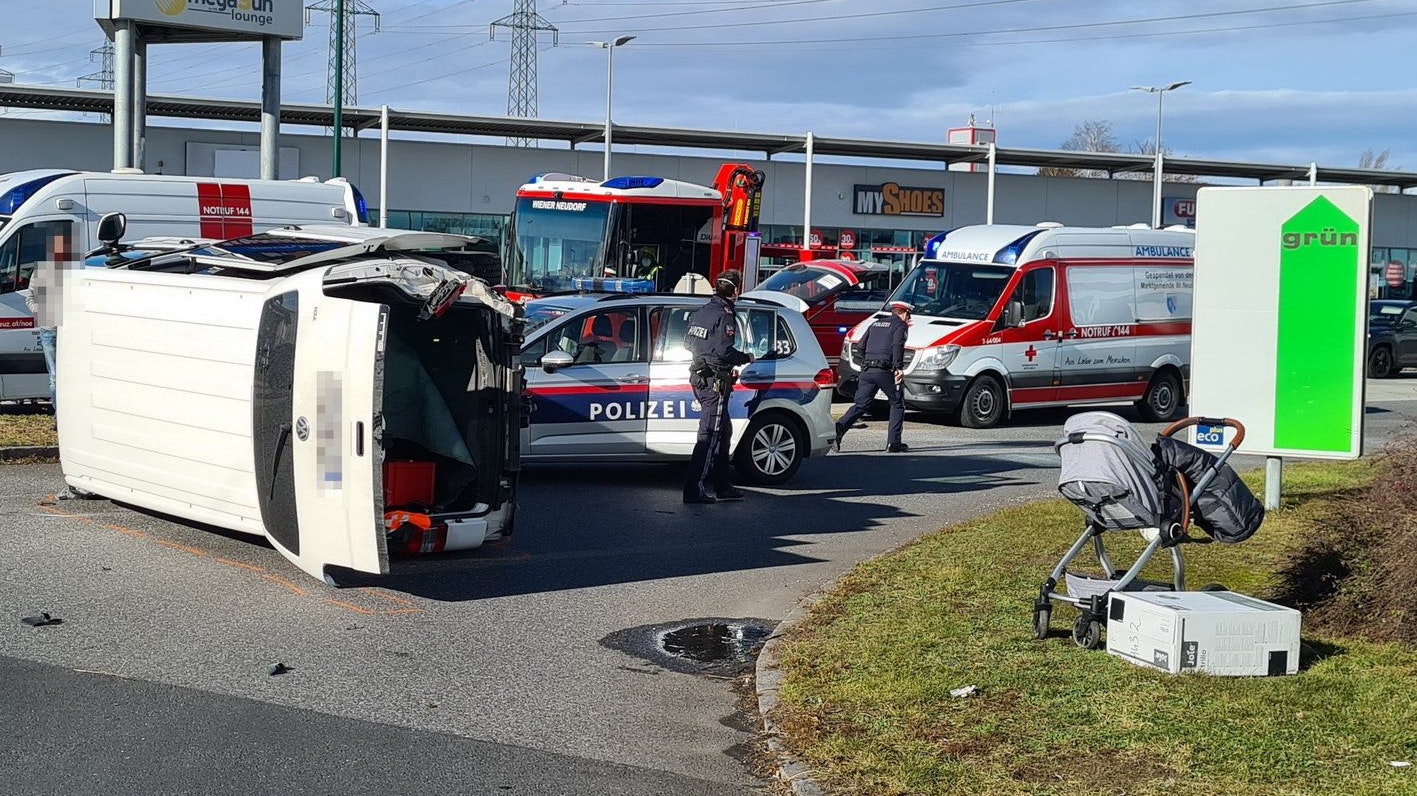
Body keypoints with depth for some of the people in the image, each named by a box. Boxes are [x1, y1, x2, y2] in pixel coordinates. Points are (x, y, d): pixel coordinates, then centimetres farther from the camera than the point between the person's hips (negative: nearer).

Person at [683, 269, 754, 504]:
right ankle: (694, 489, -10)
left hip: (699, 377, 9)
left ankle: (722, 486, 24)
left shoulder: (702, 312, 11)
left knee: (723, 431, 18)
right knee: (710, 434, -7)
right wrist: (746, 357, -7)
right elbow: (724, 351, -23)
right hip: (715, 381, -9)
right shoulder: (725, 316, -14)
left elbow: (688, 342, 16)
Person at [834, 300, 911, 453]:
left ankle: (839, 428, -16)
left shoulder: (876, 324, 23)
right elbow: (897, 346, -14)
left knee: (860, 405, 6)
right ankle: (893, 443, 3)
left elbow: (861, 345, 20)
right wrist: (899, 368, -17)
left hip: (867, 371, 6)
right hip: (884, 371, -6)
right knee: (897, 404, 9)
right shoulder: (900, 325, 4)